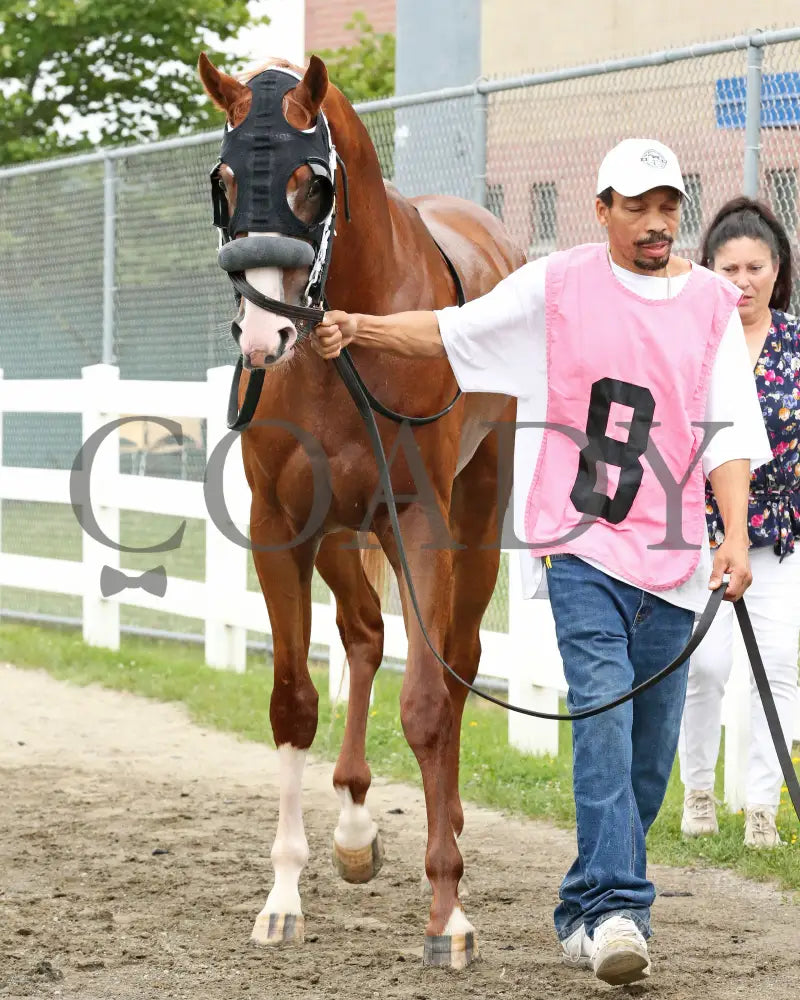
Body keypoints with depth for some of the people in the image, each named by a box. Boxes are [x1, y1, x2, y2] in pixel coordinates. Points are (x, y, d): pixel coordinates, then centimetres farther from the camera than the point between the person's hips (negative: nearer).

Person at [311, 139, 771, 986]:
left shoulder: (711, 303, 8)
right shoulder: (557, 285, 4)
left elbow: (728, 430, 2)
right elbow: (451, 330, 4)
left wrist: (736, 534, -10)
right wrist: (356, 327, -11)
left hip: (672, 559, 3)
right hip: (582, 546, -3)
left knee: (651, 752, 6)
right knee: (603, 718, -18)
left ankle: (584, 910, 22)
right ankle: (617, 910, -20)